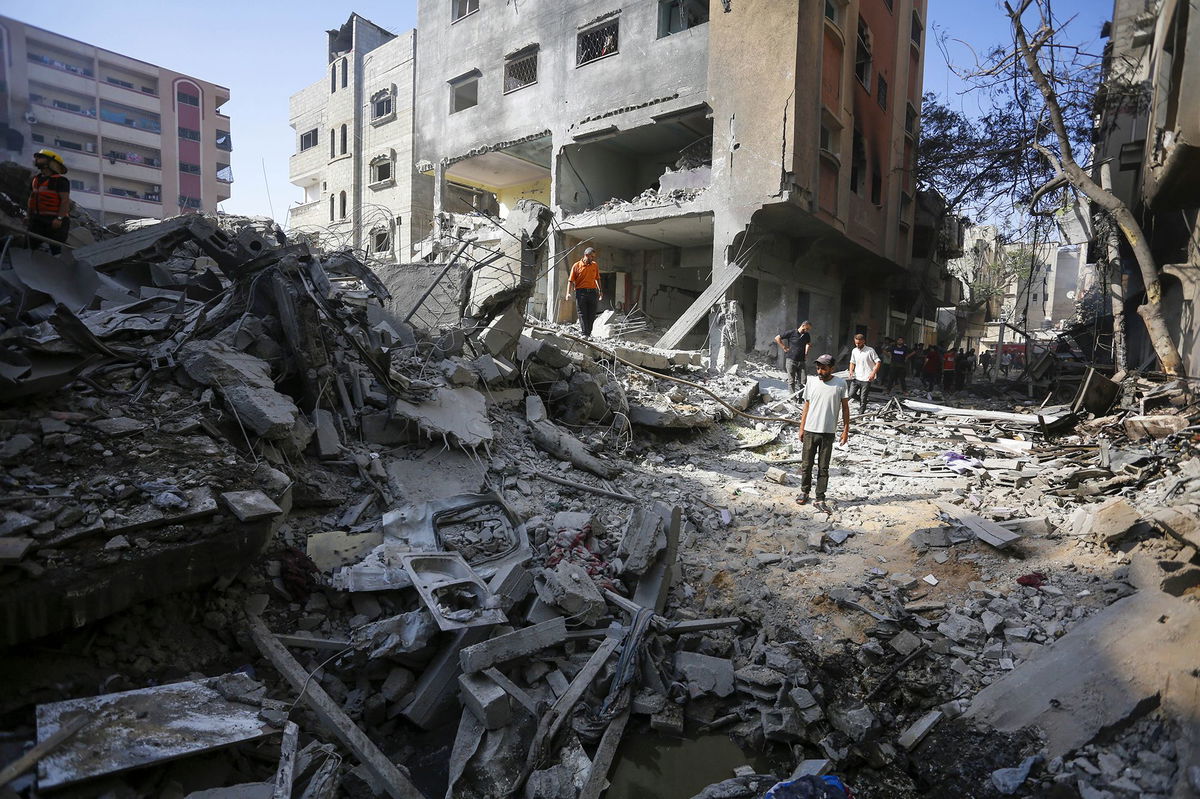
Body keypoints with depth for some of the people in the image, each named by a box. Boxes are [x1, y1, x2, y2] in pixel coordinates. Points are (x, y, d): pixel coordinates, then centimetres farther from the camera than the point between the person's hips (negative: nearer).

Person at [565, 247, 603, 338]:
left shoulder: (595, 265, 13)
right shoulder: (576, 266, 1)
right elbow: (571, 280, 0)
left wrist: (600, 291, 18)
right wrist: (568, 293, -11)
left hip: (592, 292, 3)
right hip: (581, 292, -3)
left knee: (592, 315, 1)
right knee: (582, 314, -5)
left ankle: (588, 332, 9)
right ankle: (584, 334, -5)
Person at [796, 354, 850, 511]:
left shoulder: (840, 384, -3)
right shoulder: (811, 382, 1)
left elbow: (845, 408, 2)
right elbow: (806, 407, 7)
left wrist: (846, 430, -1)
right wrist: (801, 428, 6)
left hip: (828, 432, -1)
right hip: (810, 431, 2)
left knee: (823, 468, 4)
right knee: (806, 464, 9)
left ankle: (820, 499, 10)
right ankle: (804, 492, 26)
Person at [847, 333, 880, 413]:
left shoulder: (870, 350, -8)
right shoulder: (854, 351, 7)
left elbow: (878, 362, -7)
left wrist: (873, 373, -19)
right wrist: (851, 371, 1)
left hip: (866, 379, -5)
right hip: (856, 377, 5)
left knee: (863, 399, -1)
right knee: (851, 394, -1)